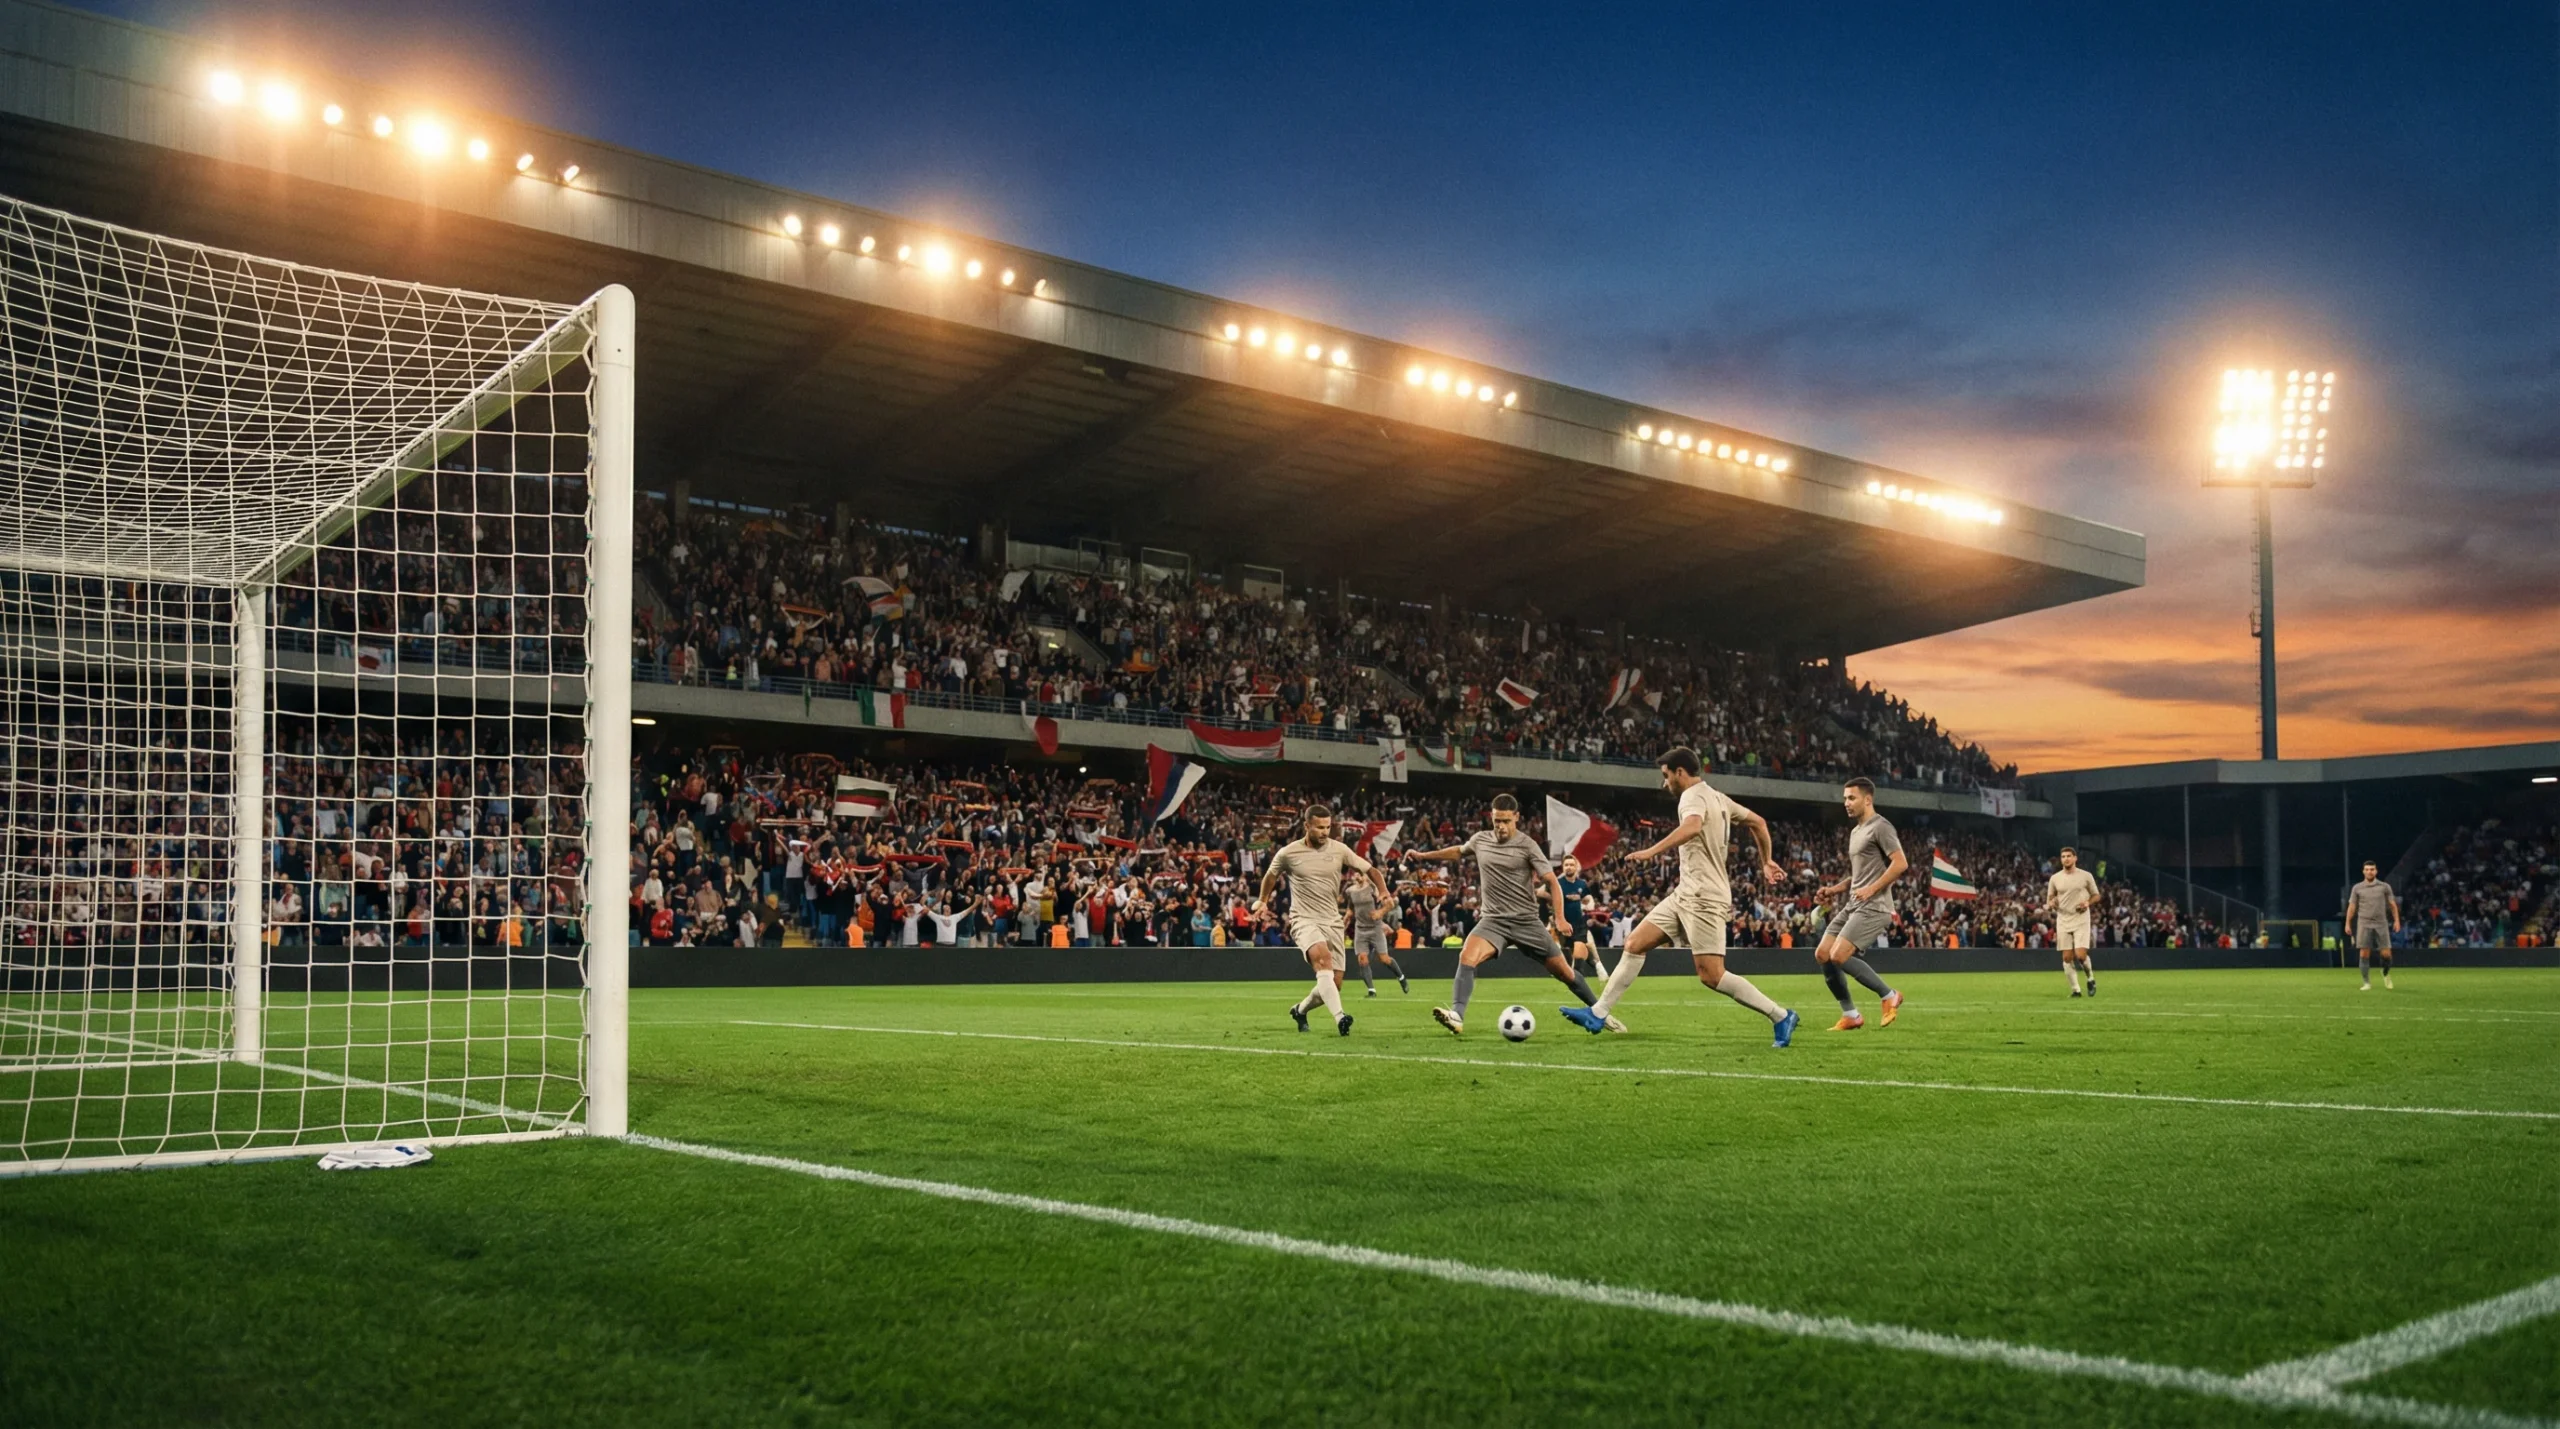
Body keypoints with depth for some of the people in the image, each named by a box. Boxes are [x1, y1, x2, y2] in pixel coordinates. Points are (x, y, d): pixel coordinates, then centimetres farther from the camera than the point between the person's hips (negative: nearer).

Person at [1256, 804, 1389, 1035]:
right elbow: (1271, 875, 18)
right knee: (1323, 957, -34)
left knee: (1334, 985, 1)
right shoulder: (1288, 854, -3)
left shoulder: (1339, 849, 0)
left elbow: (1370, 870, 5)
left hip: (1332, 921, 4)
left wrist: (1383, 891, -12)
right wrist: (1262, 901, 24)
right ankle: (1339, 1017, -44)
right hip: (1304, 920, -3)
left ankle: (1300, 1009, 31)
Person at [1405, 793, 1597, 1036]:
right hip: (1493, 920, 2)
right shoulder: (1480, 839, 4)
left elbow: (1552, 882, -8)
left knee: (1563, 971, 2)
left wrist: (1559, 918, -21)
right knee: (1467, 957, -27)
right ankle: (1457, 1016, -36)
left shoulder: (1527, 845, -7)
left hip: (1527, 921, -2)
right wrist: (1423, 856, 28)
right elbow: (1458, 851, 28)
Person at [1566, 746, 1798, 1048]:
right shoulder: (1717, 797, 16)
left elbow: (1692, 827, -36)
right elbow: (1759, 822, 25)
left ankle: (1780, 1016, -3)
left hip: (1703, 898, -10)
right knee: (1634, 944, 7)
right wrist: (1767, 862, 33)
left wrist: (1652, 851, -42)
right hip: (1686, 894, 10)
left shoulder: (1693, 796, -13)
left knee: (1711, 975, -12)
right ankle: (1598, 1014, 8)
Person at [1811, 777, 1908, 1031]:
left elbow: (1901, 864, -17)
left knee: (1839, 956, -20)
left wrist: (1871, 889, -20)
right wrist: (1835, 889, 15)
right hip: (1853, 906, 10)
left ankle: (1889, 996, -2)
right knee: (1822, 955, 1)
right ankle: (1850, 1015, 7)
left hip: (1873, 907, -10)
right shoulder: (1856, 831, 21)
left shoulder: (1880, 827, -8)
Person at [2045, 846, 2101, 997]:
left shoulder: (2086, 876, -1)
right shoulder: (2055, 878, 4)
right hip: (2063, 921, 3)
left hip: (2081, 921, -3)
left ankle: (2091, 979, 15)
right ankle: (2075, 989, 9)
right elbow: (2049, 899, 12)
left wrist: (2088, 903, -12)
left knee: (2081, 955, -13)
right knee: (2067, 957, -1)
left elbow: (2096, 895, 9)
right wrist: (2051, 903, -12)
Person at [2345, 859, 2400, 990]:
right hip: (2364, 925, 0)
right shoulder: (2357, 888, 6)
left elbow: (2393, 905, 8)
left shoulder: (2384, 887, 5)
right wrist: (2348, 924, 3)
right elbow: (2351, 907, 8)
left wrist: (2396, 921, -1)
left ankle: (2386, 973, 27)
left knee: (2386, 954, -4)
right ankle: (2367, 983, 1)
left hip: (2381, 925, 0)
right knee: (2364, 954, -6)